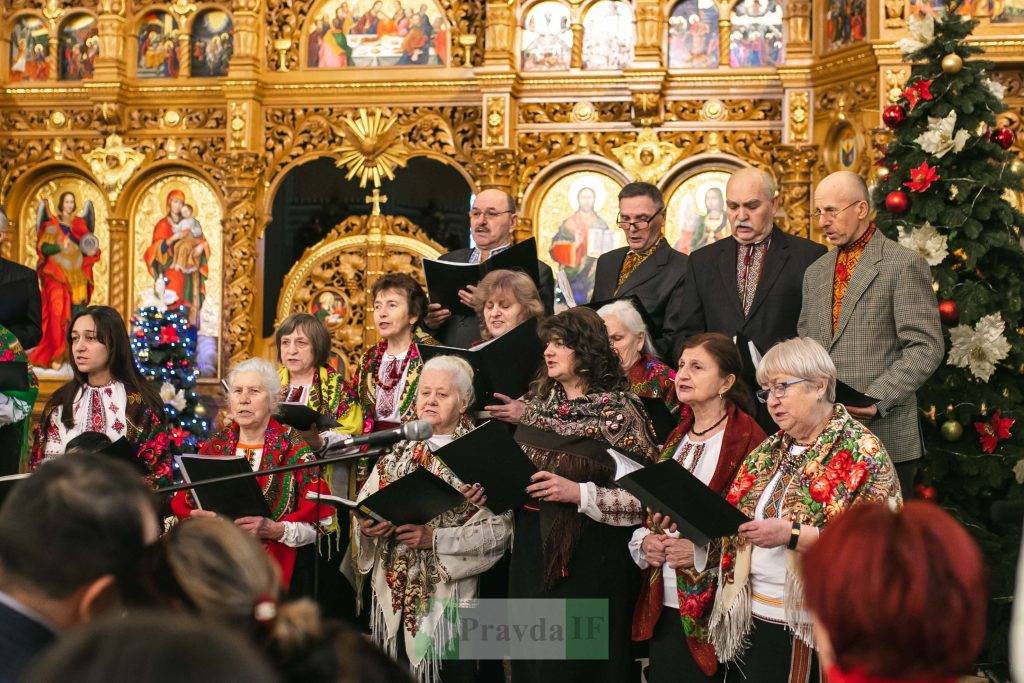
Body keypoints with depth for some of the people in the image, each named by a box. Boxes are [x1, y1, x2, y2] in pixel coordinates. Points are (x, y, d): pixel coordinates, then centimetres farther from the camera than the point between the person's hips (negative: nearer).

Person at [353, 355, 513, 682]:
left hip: (449, 595, -4)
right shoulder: (398, 450, 11)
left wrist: (434, 539, -19)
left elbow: (498, 528, -12)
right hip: (393, 591, 4)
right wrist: (367, 528, -14)